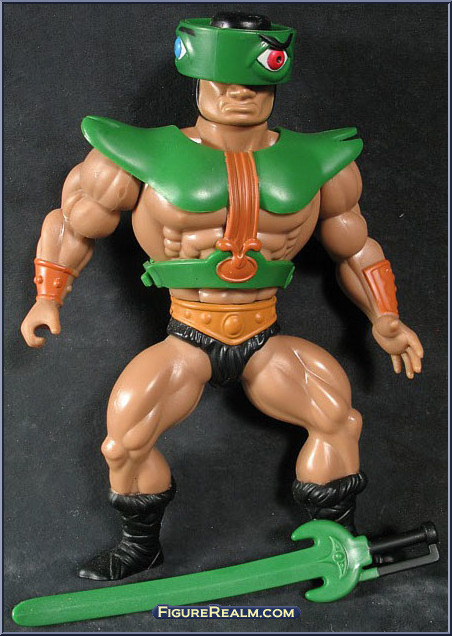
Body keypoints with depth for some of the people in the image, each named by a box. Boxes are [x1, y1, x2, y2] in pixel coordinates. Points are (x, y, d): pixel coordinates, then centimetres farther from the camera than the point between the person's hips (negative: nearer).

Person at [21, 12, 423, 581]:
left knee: (338, 417, -11)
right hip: (187, 340, -1)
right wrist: (47, 298, -3)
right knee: (125, 444, -13)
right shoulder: (148, 161, -6)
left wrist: (383, 318, 3)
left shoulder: (318, 165, 2)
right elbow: (73, 224, 6)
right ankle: (140, 544, 16)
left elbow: (355, 248, 13)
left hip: (265, 341, 2)